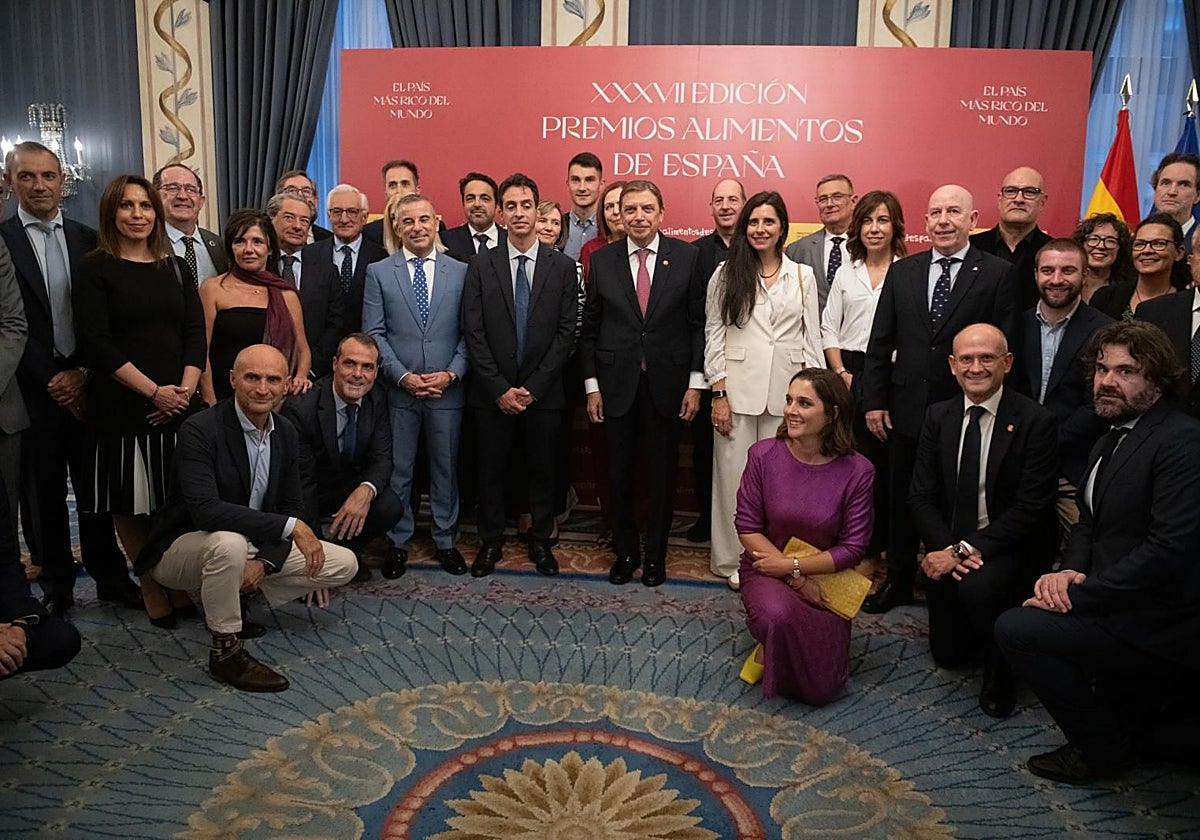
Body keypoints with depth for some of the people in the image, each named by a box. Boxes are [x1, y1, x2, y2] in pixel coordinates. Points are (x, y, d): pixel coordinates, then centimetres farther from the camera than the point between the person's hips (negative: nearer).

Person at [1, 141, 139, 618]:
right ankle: (56, 586, 21)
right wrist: (52, 379, -10)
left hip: (87, 386, 2)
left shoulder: (89, 241, 8)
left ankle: (110, 578, 20)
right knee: (42, 494, 8)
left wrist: (82, 373, -6)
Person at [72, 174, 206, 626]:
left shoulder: (176, 267, 12)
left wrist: (185, 390, -10)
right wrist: (153, 391, -14)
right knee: (130, 504, 4)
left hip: (178, 403, 3)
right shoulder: (96, 269, 0)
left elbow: (196, 332, 5)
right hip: (121, 405, -3)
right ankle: (153, 590, 16)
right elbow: (95, 342, -8)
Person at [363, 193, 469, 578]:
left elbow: (468, 332, 2)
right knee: (398, 469, 8)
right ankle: (398, 542, 23)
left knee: (446, 468, 11)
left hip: (447, 389, 1)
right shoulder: (378, 273, 2)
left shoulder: (460, 272, 4)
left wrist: (451, 374, -11)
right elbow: (374, 333, -1)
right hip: (398, 389, 0)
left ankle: (445, 540, 25)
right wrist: (402, 375, -11)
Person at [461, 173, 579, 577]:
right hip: (492, 392, 0)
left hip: (543, 391, 0)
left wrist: (532, 387, -10)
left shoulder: (563, 267, 2)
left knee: (542, 470, 10)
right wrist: (500, 388, -10)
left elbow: (566, 333, -3)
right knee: (491, 470, 9)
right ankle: (491, 541, 24)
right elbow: (473, 334, -3)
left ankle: (540, 540, 26)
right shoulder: (481, 266, 2)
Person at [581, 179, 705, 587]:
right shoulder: (602, 259, 2)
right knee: (619, 473, 9)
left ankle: (656, 553, 26)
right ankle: (624, 551, 27)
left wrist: (695, 383, -5)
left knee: (662, 473, 9)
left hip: (667, 382, -1)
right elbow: (589, 328, 5)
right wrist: (591, 385, 1)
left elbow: (699, 322, -1)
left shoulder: (687, 256, -1)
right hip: (617, 384, 1)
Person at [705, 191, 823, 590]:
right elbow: (713, 335, 2)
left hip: (785, 392, 1)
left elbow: (811, 337, 8)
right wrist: (719, 394, -5)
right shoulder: (726, 274, 5)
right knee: (735, 474, 3)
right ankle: (734, 560, 16)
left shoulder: (803, 276, 9)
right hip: (737, 390, -1)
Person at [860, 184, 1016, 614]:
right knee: (901, 500, 14)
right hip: (907, 408, 4)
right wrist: (874, 400, 1)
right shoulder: (902, 272, 6)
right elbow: (880, 342, 6)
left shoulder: (996, 274, -4)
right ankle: (898, 581, 31)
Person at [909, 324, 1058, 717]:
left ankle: (1000, 674, -8)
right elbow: (921, 496, -2)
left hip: (1011, 548, -4)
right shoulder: (938, 417, 0)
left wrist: (967, 549, -25)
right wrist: (946, 549, -19)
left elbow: (1029, 508, -19)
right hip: (948, 546, 5)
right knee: (948, 654, 11)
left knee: (979, 586, -36)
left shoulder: (1035, 422, -14)